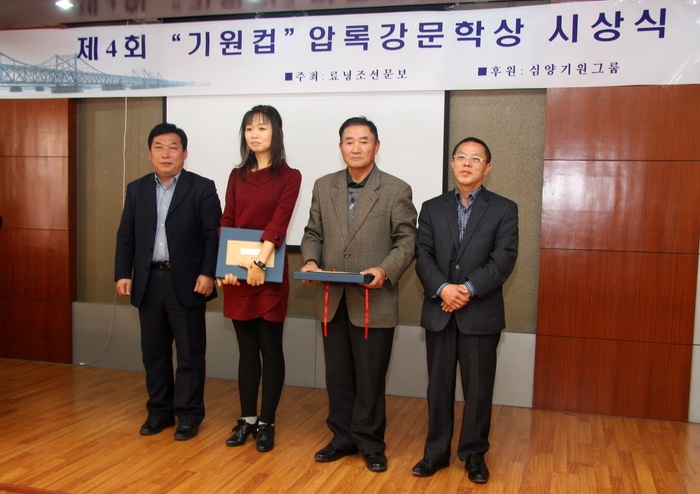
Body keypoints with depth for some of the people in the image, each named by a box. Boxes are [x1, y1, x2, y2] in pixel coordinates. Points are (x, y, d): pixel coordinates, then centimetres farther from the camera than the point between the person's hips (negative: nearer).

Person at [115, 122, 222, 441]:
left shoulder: (202, 188, -2)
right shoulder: (136, 190, 11)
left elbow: (214, 235, -7)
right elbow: (126, 236, 10)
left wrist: (207, 273, -15)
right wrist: (122, 274, 1)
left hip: (186, 282, -4)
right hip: (148, 283, 4)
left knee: (190, 353, 4)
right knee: (153, 352, 12)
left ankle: (189, 415, 15)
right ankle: (160, 411, 26)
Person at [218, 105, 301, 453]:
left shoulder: (289, 176, -2)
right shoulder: (237, 176, 11)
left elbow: (279, 222, -14)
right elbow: (226, 222, 5)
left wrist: (260, 262, -24)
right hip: (237, 274, 4)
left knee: (270, 349, 4)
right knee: (247, 349, 11)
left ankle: (266, 423, 15)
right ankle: (247, 419, 22)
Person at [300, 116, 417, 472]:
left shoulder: (396, 190, -2)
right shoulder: (323, 186, 10)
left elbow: (406, 241, -4)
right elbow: (313, 234, 12)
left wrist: (384, 271, -20)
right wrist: (310, 261, -8)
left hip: (374, 301, -4)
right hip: (331, 300, 4)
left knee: (370, 378, 6)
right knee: (337, 375, 14)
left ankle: (370, 444, 22)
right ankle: (343, 437, 29)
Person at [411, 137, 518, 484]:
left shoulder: (504, 209, 2)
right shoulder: (432, 208, 9)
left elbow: (503, 260, -8)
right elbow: (423, 256, 0)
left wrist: (469, 289, -19)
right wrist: (443, 288, -17)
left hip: (481, 314, -2)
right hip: (439, 312, 2)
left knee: (478, 387, 6)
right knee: (438, 385, 10)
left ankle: (474, 454, 22)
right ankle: (436, 451, 23)